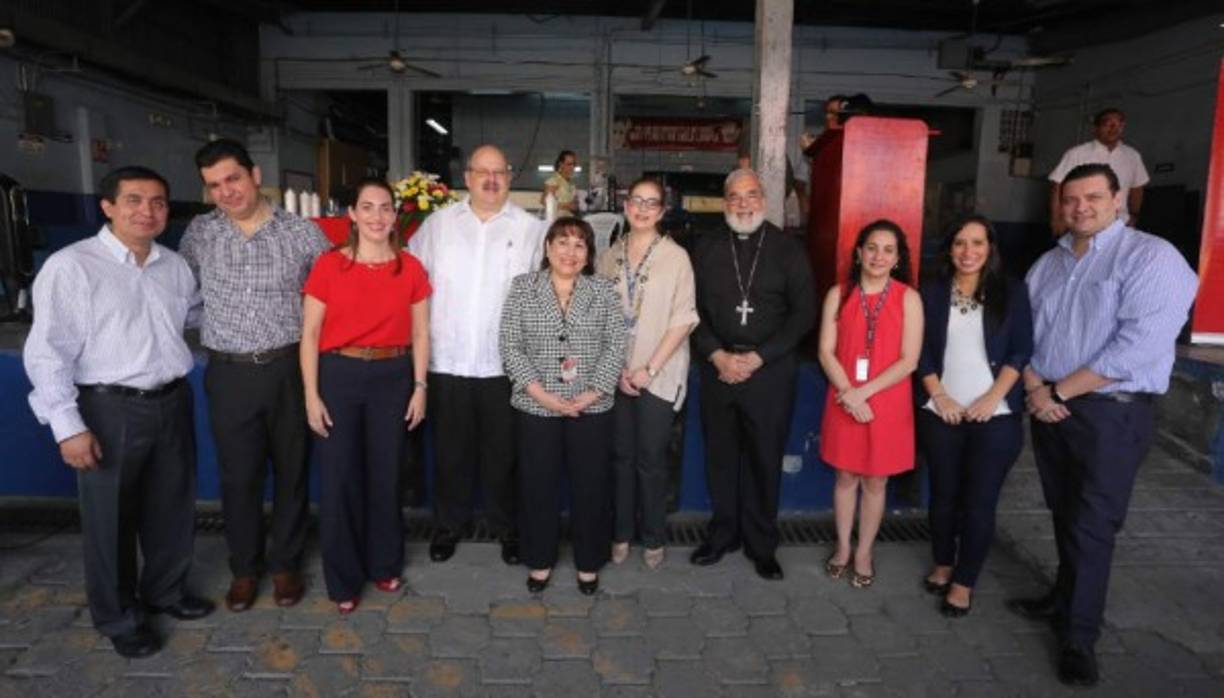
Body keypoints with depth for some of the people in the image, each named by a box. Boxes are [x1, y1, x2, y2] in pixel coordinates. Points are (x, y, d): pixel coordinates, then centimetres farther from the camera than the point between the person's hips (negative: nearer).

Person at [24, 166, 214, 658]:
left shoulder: (175, 266, 7)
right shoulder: (71, 266, -11)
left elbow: (199, 314, 27)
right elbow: (48, 352, -13)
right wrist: (68, 425, -17)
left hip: (173, 402, 5)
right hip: (111, 409, -5)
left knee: (173, 509, 18)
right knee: (111, 518, 10)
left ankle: (165, 591, 41)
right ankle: (118, 617, 29)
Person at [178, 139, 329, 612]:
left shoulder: (303, 233, -2)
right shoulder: (199, 233, 3)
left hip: (289, 369, -1)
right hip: (229, 374, 1)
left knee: (291, 470, 10)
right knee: (238, 476, 9)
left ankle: (285, 563, 27)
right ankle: (244, 566, 29)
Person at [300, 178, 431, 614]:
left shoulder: (410, 268, 1)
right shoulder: (329, 265, -4)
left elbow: (420, 334, 6)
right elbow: (309, 334, -3)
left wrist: (420, 387, 2)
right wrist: (311, 395, -7)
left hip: (392, 377, 2)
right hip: (339, 376, -1)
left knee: (386, 474, 13)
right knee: (337, 478, 6)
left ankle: (384, 564, 33)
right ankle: (344, 578, 24)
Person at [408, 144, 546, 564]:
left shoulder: (531, 230, 2)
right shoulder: (438, 224, 7)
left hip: (506, 363, -1)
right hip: (447, 360, 2)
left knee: (503, 451, 11)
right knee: (450, 450, 14)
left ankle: (507, 527, 29)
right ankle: (449, 524, 33)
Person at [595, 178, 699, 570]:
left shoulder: (676, 257, -4)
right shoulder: (608, 257, 6)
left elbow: (683, 319, -7)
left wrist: (650, 368, -11)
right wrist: (616, 368, -5)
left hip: (659, 375, -3)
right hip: (615, 373, 3)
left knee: (651, 459, 3)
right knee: (620, 456, 10)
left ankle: (653, 538, 20)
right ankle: (621, 533, 25)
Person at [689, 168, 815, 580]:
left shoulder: (788, 249, 1)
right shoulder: (706, 248, 7)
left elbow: (803, 313, -3)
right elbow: (693, 310, 4)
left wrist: (756, 358, -10)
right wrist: (718, 356, -9)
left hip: (770, 371, -2)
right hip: (718, 367, 2)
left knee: (765, 459, 6)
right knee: (720, 456, 10)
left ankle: (761, 544, 22)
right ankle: (722, 534, 27)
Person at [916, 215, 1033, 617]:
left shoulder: (1011, 293, 2)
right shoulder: (933, 294, 6)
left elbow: (1022, 351, -2)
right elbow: (921, 351, 4)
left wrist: (993, 397, -11)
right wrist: (939, 395, -7)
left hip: (995, 416, -1)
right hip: (941, 412, 2)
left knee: (979, 500, 1)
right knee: (943, 494, 11)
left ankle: (964, 582, 14)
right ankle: (943, 564, 30)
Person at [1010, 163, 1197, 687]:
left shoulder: (1151, 257, -11)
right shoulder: (1048, 263, 11)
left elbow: (1137, 346, -20)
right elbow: (1022, 331, 10)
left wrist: (1060, 391, -15)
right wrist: (1035, 388, -7)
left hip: (1111, 411, -6)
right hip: (1048, 405, 6)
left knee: (1091, 525, 0)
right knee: (1064, 514, 17)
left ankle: (1080, 636, 13)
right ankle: (1065, 599, 34)